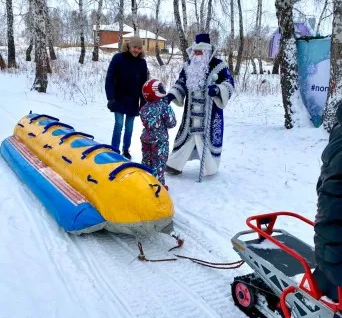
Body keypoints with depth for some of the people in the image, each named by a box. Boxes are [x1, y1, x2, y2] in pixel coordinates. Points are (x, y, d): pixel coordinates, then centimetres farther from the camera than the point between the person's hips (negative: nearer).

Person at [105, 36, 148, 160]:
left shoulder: (142, 62, 0)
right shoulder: (118, 58, -9)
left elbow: (143, 84, 5)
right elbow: (109, 79, -10)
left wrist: (143, 102, 2)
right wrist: (111, 98, -16)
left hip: (133, 100, 3)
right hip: (119, 99, -3)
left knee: (129, 127, 9)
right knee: (119, 124, -9)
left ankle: (126, 150, 23)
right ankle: (115, 150, 3)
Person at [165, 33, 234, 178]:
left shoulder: (219, 66, -6)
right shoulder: (188, 66, 9)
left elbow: (229, 83, -8)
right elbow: (180, 84, 14)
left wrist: (217, 89, -27)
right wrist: (171, 95, -2)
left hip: (211, 112, -4)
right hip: (191, 113, 4)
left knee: (209, 137, 4)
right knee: (185, 134, 9)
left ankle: (210, 167, 21)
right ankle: (174, 164, 18)